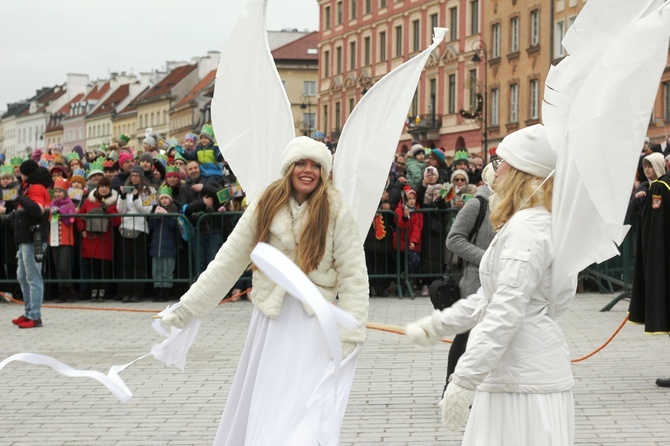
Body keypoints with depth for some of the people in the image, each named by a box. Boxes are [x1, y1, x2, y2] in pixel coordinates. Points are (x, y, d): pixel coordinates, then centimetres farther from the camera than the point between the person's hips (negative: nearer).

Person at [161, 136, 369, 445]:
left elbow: (352, 275, -8)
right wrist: (187, 308, 2)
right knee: (256, 408, 12)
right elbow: (227, 262, 3)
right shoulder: (266, 206, 1)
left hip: (313, 324, -3)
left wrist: (350, 333, -15)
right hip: (269, 319, 3)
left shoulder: (336, 211, -6)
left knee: (305, 413, -7)